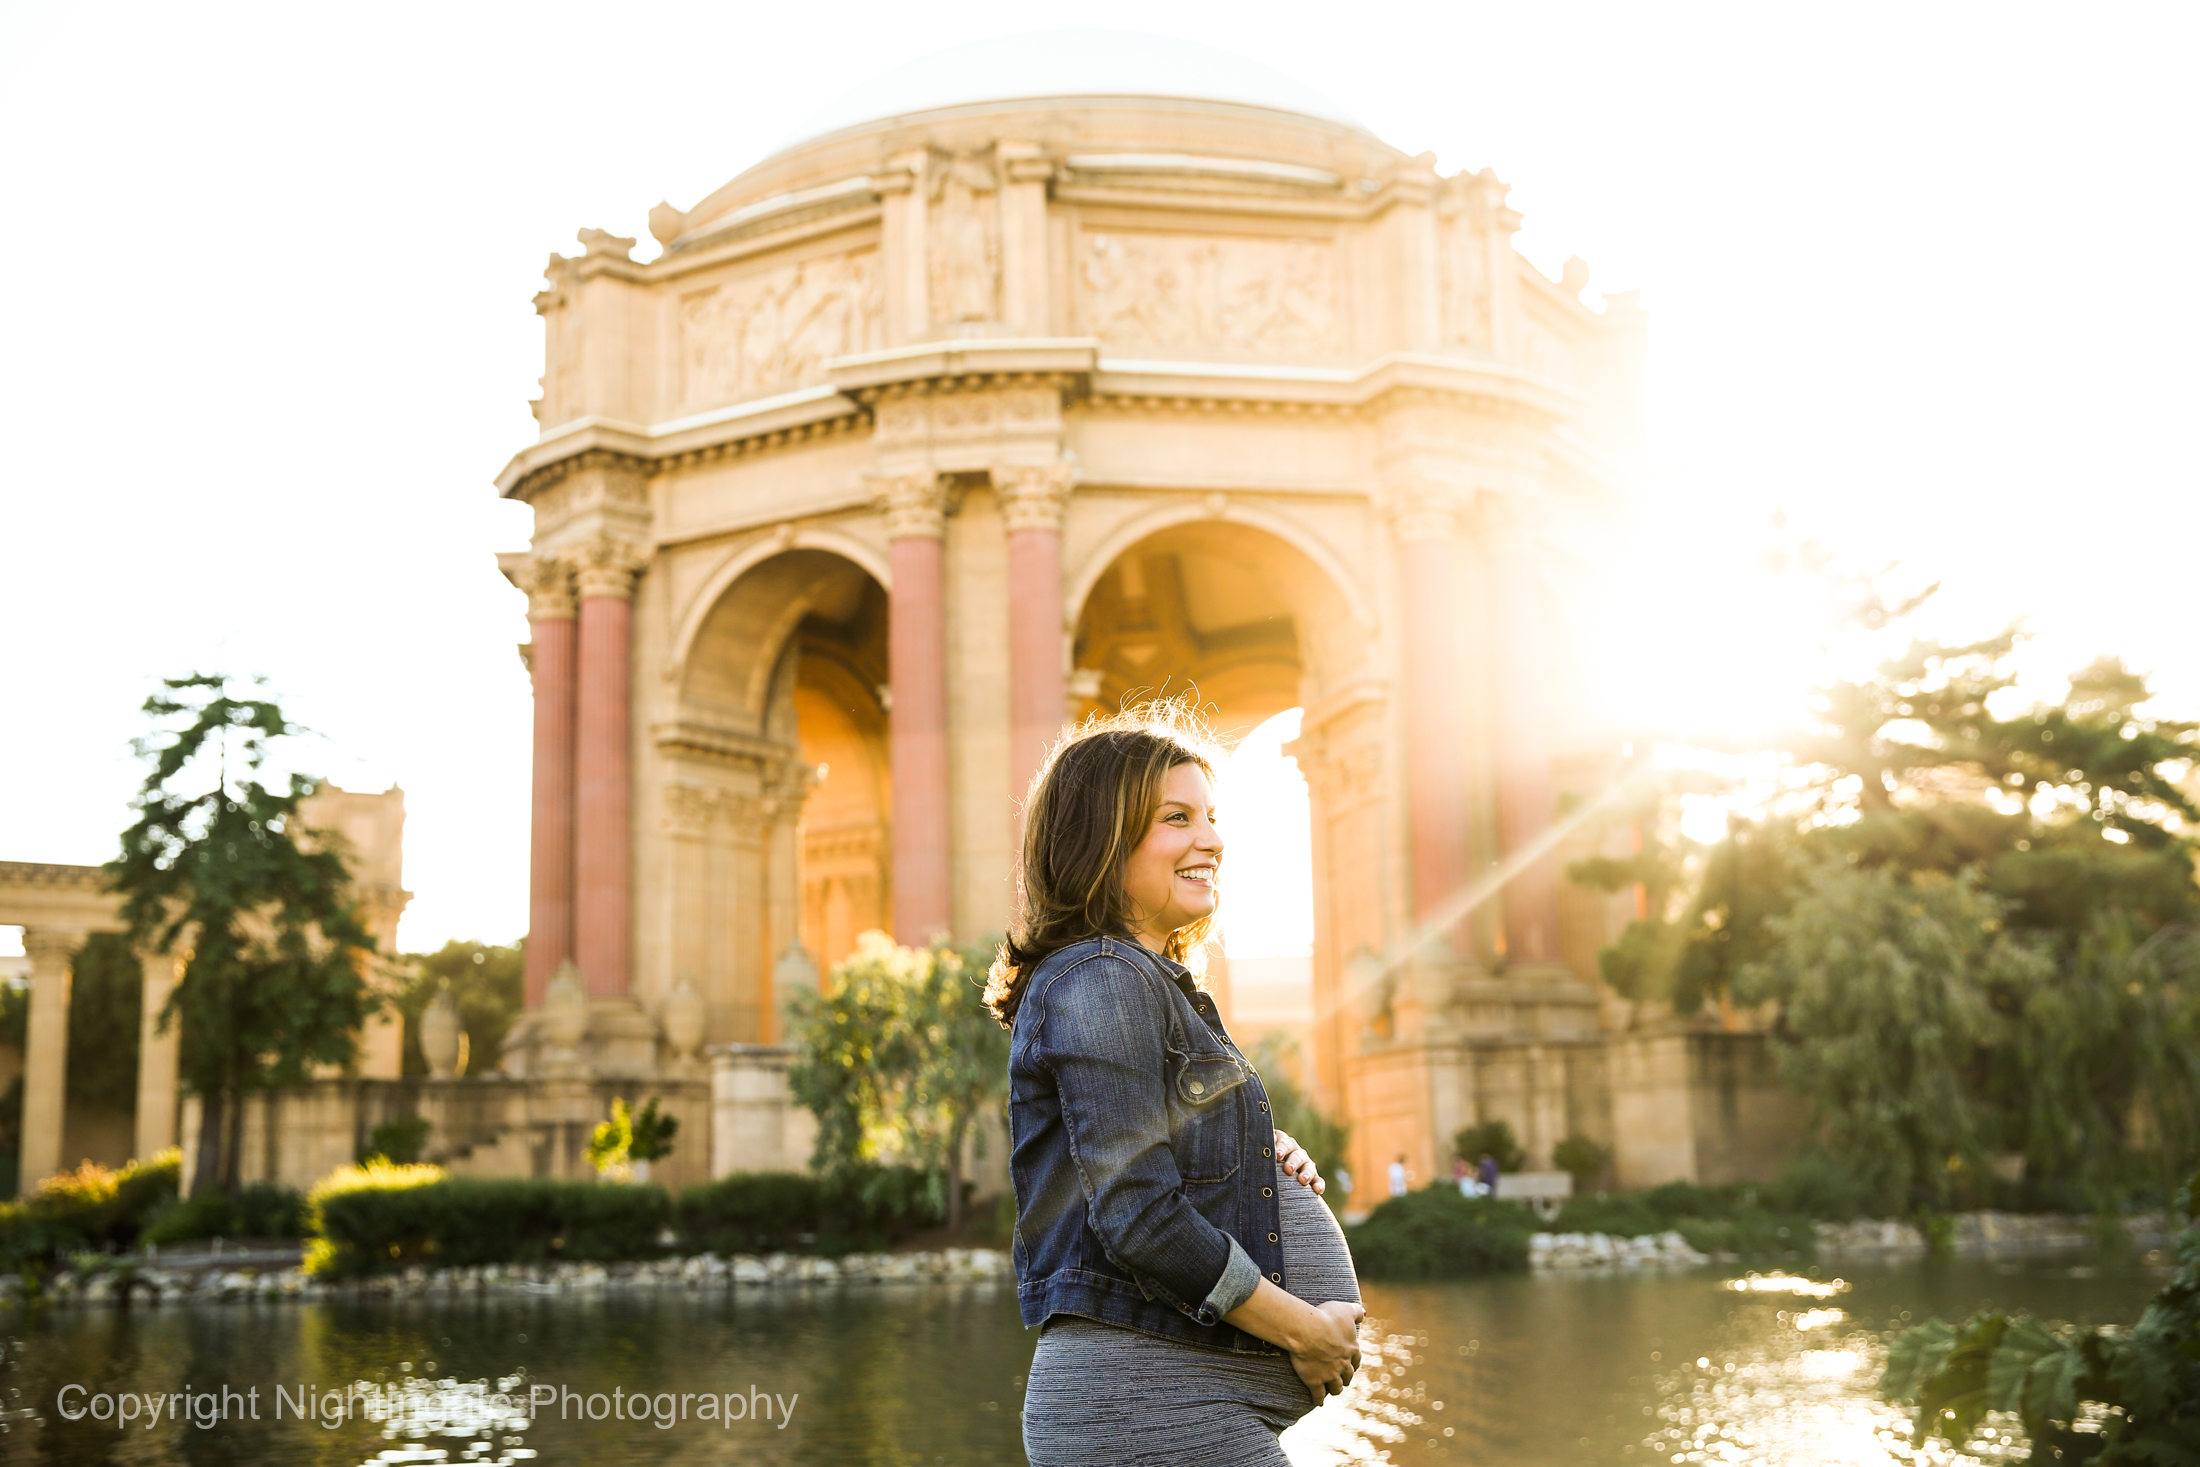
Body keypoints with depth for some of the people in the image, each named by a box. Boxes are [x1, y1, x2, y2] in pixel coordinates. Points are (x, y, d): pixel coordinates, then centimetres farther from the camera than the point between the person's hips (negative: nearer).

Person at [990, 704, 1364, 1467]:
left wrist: (1270, 1166, 5)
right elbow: (1137, 1219, -20)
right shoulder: (1101, 982, -13)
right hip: (1151, 1404, -10)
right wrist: (1306, 1329, -13)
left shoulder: (1152, 984, 19)